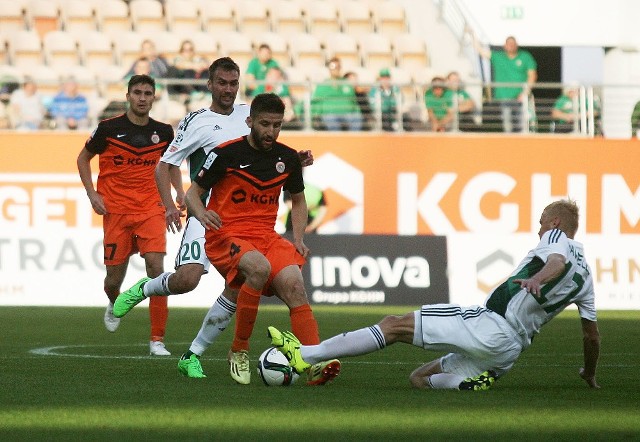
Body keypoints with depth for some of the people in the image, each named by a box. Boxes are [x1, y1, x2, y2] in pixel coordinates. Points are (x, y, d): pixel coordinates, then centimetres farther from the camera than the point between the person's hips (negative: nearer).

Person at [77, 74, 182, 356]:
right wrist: (92, 194, -2)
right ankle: (114, 305, 43)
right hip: (115, 211, -1)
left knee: (155, 266, -17)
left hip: (151, 209, 1)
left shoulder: (163, 132, 3)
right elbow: (83, 158, 9)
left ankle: (157, 340, -12)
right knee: (115, 276, 2)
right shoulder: (109, 128, -4)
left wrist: (179, 191, 4)